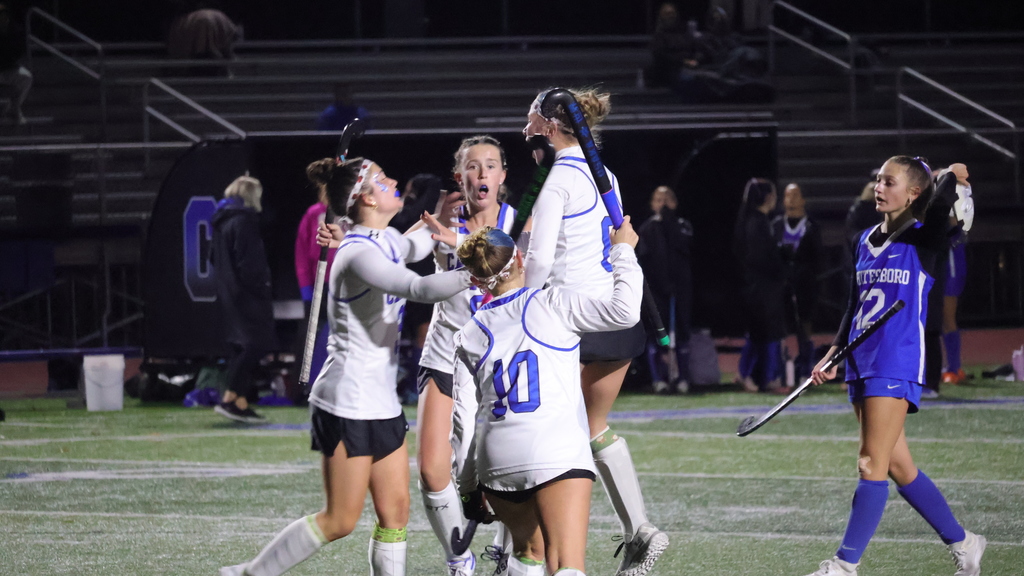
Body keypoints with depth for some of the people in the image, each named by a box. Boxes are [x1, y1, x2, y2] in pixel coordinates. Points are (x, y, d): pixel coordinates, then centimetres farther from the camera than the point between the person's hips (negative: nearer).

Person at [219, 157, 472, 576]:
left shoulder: (387, 241, 10)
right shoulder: (359, 254, -20)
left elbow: (415, 246, 37)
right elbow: (419, 288, -36)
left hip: (381, 401, 9)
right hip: (348, 404, -9)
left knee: (395, 511, 4)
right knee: (340, 521, -3)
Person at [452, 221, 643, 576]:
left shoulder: (469, 337, 14)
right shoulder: (552, 304, 3)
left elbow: (463, 416, 12)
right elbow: (624, 311, -4)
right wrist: (623, 252, 10)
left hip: (495, 460, 5)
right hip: (558, 457, -4)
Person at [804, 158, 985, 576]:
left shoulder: (921, 240, -7)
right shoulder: (866, 240, 14)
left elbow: (939, 204, -30)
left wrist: (950, 177, -10)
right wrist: (834, 354, 15)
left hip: (896, 365, -8)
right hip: (861, 365, 8)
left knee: (872, 466, -10)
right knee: (898, 467, 10)